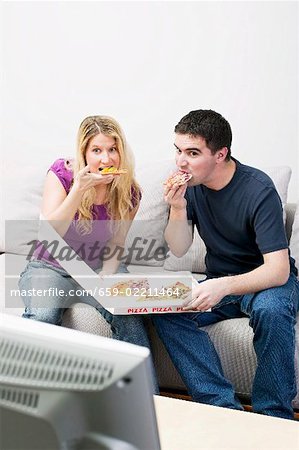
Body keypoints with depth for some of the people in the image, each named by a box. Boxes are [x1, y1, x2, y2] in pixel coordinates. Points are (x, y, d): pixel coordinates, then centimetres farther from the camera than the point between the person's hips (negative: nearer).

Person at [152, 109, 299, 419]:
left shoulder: (258, 190, -22)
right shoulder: (189, 184, -6)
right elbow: (178, 250, -4)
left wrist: (224, 286, -44)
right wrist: (177, 208, -23)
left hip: (266, 280, -5)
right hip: (220, 283, 5)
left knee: (270, 310, -38)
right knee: (163, 309, -21)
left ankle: (274, 417, -19)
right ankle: (223, 406, -22)